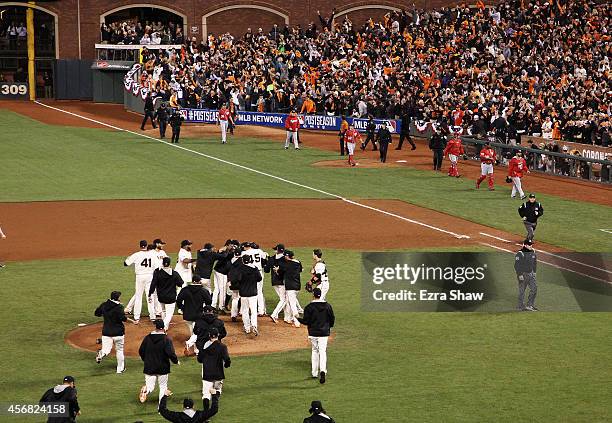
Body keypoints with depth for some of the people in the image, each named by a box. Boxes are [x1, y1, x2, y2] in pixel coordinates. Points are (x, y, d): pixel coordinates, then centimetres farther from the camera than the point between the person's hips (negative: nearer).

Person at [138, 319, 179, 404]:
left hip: (149, 367, 2)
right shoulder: (166, 339, -12)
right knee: (163, 387, 12)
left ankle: (146, 391, -25)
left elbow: (141, 351, 8)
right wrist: (176, 361, 0)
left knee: (150, 386, 9)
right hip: (162, 368, -2)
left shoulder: (147, 338, 0)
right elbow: (170, 353, -19)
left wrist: (146, 360, 25)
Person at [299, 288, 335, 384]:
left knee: (315, 351, 15)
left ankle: (315, 373, 19)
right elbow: (332, 319, 7)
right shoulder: (327, 306, 0)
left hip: (313, 333, -1)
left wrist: (298, 319, 10)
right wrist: (329, 327, 25)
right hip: (324, 333, 1)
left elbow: (306, 321, -9)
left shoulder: (309, 307, -9)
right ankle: (323, 370, -23)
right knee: (323, 352, -1)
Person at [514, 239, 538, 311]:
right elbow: (517, 265, -17)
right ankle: (521, 307, 10)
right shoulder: (520, 254, -16)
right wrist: (520, 275, -22)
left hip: (531, 273, 7)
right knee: (522, 291, 1)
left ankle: (530, 305, 6)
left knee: (534, 288, -1)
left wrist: (534, 272, 17)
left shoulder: (533, 252, 6)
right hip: (523, 274, -7)